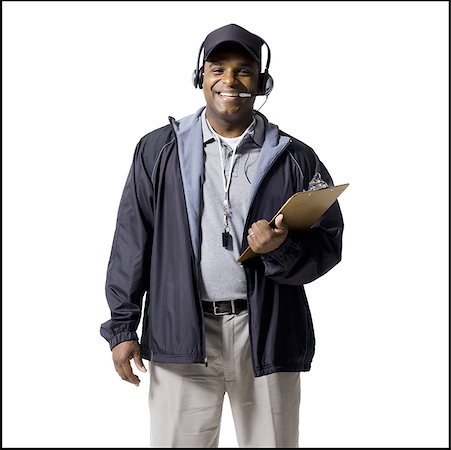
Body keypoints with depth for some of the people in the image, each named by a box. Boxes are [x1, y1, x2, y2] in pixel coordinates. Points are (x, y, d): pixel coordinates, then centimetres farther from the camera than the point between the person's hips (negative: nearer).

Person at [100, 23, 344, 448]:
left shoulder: (296, 159, 5)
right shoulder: (158, 150, 6)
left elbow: (328, 245, 4)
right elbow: (131, 241, 5)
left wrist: (283, 249, -17)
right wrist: (122, 327, 2)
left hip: (268, 334, 1)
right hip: (181, 332, 0)